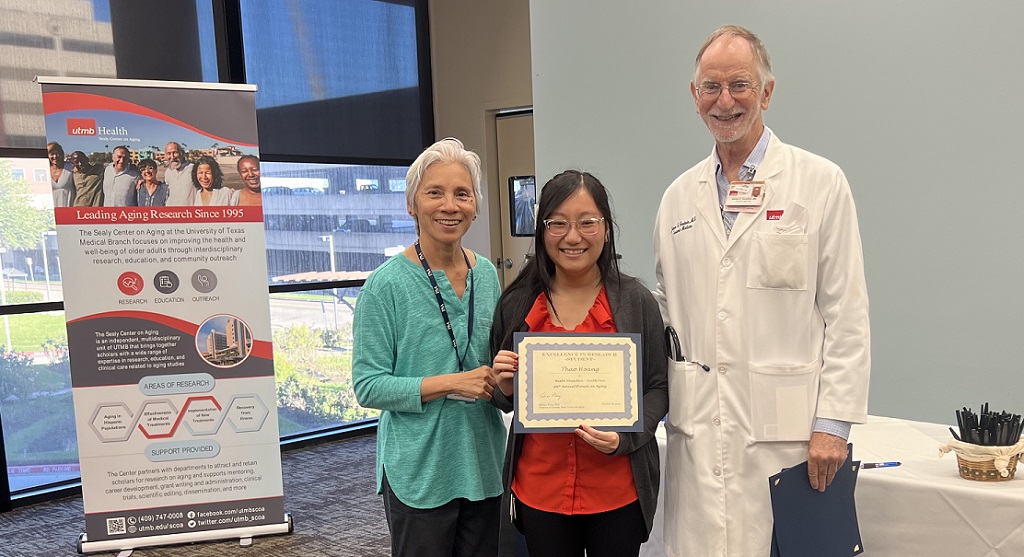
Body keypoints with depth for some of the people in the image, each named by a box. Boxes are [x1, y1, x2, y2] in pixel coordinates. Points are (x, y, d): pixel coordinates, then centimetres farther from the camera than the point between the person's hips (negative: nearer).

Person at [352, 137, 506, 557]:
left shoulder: (486, 273, 3)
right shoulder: (386, 284, -13)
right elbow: (368, 386, -14)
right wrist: (451, 384, -21)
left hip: (484, 468, 5)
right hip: (419, 474, -5)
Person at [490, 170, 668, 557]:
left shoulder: (636, 301, -5)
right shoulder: (516, 304, 1)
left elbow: (657, 388, -1)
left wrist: (624, 437, -18)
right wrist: (506, 388, -12)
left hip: (617, 491, -1)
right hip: (540, 489, 2)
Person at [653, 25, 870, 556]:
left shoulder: (820, 183, -1)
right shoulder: (679, 197, 11)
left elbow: (846, 313, -4)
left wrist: (833, 423, -8)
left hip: (783, 427, -3)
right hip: (695, 427, 4)